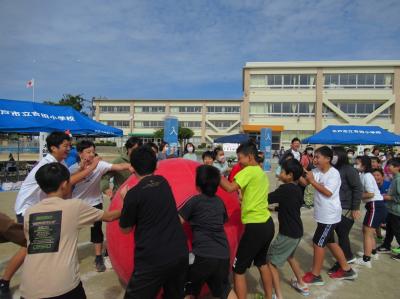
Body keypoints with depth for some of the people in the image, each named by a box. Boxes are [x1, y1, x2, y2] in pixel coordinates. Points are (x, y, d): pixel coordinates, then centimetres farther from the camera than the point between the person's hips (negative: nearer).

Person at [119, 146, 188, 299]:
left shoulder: (134, 194, -13)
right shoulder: (163, 182, 4)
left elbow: (125, 229, 2)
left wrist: (125, 198, 10)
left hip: (153, 260, -5)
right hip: (180, 254, 6)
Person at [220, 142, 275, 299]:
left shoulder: (249, 171, -14)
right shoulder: (261, 173, 13)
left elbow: (230, 187, -25)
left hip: (255, 227, -9)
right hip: (267, 224, 10)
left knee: (238, 269, 2)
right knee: (262, 262, 28)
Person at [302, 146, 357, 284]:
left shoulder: (334, 173, -19)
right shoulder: (316, 171, 2)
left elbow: (328, 192, -26)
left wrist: (313, 181, -23)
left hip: (329, 215, -8)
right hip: (322, 214, 8)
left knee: (318, 243, -1)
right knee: (330, 242, 19)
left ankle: (315, 275, 13)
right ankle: (346, 270, 35)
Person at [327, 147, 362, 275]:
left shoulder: (349, 170, -15)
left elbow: (358, 189, -16)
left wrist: (356, 208, -17)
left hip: (347, 209, -7)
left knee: (342, 235, 2)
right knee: (341, 234, 16)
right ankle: (348, 257, 35)